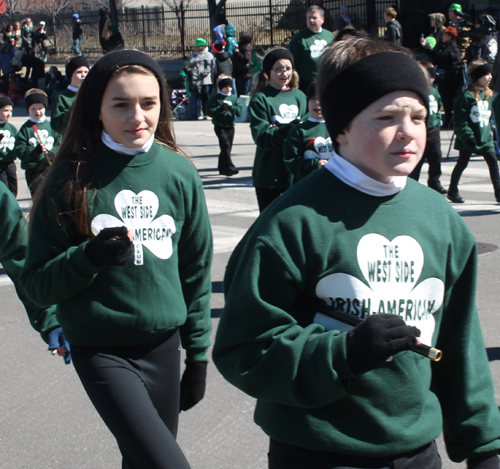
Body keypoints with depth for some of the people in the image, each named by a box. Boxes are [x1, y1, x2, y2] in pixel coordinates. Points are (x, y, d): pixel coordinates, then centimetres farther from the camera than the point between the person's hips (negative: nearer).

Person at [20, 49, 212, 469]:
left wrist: (198, 353, 11)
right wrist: (90, 257, -21)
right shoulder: (72, 178, -6)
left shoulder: (180, 174, 2)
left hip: (163, 344, 3)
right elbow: (38, 283, -3)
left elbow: (196, 269, 11)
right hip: (101, 351, -3)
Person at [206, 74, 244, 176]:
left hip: (230, 126, 4)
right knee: (225, 145, -18)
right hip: (220, 126, -4)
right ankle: (229, 167, -23)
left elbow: (240, 111, -1)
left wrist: (231, 107, -16)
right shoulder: (216, 98, -1)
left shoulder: (234, 98, 9)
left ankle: (222, 168, 22)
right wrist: (220, 109, -20)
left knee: (227, 148, 9)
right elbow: (209, 111, -7)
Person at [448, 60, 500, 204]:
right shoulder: (467, 95, -15)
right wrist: (467, 135, -21)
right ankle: (452, 191, 20)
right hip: (468, 139, -6)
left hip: (485, 137, 6)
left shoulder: (488, 95, 8)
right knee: (462, 164, 6)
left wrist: (488, 131, 14)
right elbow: (460, 119, -16)